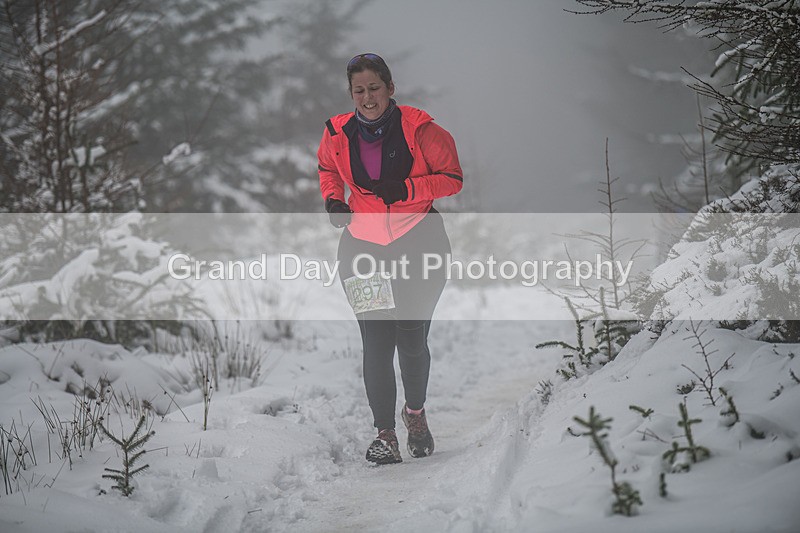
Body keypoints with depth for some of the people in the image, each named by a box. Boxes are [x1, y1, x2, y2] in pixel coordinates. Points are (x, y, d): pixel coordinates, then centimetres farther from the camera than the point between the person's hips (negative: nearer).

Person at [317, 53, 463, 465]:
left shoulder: (418, 128, -9)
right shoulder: (338, 134, 0)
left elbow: (452, 178, -4)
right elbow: (327, 168, 22)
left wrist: (406, 190, -17)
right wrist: (333, 199, 3)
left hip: (417, 244, -2)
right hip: (363, 245, 2)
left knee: (412, 342, 3)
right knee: (376, 344, -7)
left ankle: (415, 412, 31)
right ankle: (384, 433, 2)